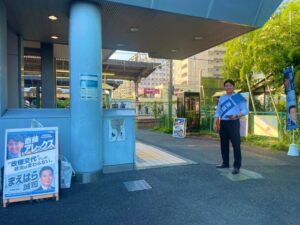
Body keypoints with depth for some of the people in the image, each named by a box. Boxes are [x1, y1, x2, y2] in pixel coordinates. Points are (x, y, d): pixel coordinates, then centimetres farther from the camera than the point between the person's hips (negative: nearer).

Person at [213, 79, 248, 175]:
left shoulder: (238, 97, 0)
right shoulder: (222, 98, 14)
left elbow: (245, 110, -4)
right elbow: (218, 111, 15)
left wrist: (236, 116, -21)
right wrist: (215, 123, 7)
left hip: (233, 123, -5)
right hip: (223, 123, 5)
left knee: (236, 144, -7)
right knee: (224, 144, 11)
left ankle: (237, 166, -2)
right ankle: (225, 163, 24)